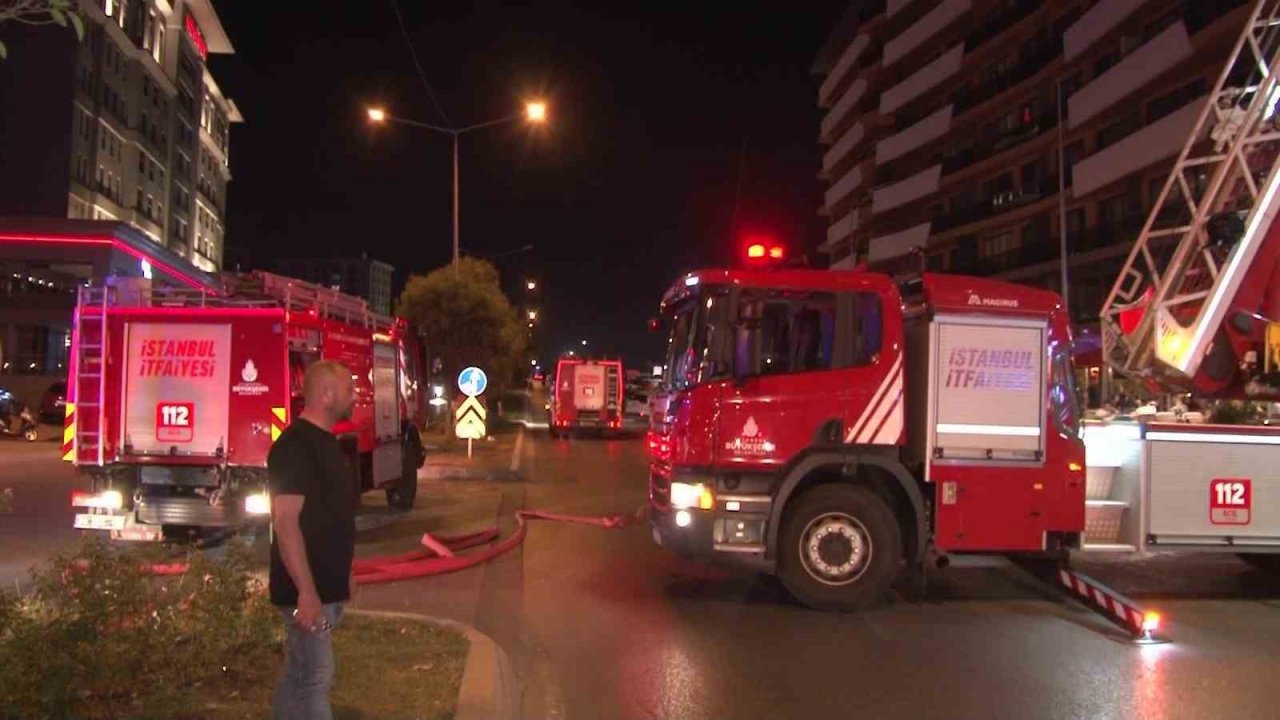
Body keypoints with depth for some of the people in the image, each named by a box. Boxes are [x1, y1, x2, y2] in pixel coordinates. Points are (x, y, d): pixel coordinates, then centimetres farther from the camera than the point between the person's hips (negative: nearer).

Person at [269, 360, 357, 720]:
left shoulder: (326, 442, 12)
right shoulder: (294, 446, -19)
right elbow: (285, 521, -24)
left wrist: (344, 574, 21)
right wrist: (306, 591, -26)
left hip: (328, 584, 9)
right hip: (308, 588, -9)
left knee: (299, 673, 16)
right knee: (315, 677, -3)